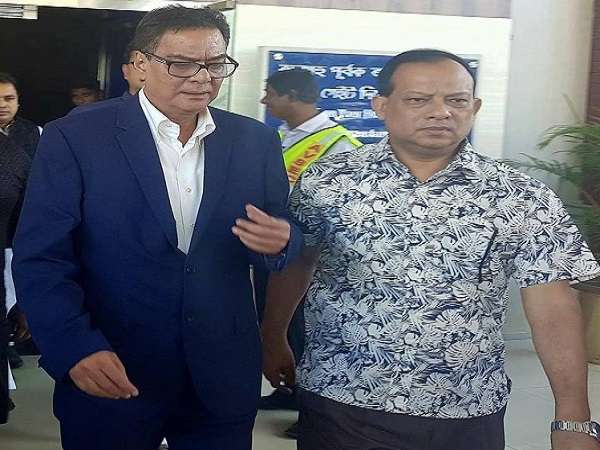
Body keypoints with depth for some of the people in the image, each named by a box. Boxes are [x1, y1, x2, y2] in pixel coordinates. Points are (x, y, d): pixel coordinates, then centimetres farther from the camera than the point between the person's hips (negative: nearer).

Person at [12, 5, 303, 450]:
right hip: (110, 377, -3)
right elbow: (42, 258, -9)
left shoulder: (256, 141, 4)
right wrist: (77, 348, -23)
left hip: (223, 377, 3)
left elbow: (283, 236, 8)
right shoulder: (75, 138, -6)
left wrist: (279, 240, -16)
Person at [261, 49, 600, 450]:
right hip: (341, 409, -1)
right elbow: (293, 265, 10)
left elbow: (553, 307, -5)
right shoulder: (326, 183, -3)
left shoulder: (523, 199, -4)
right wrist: (274, 342, 17)